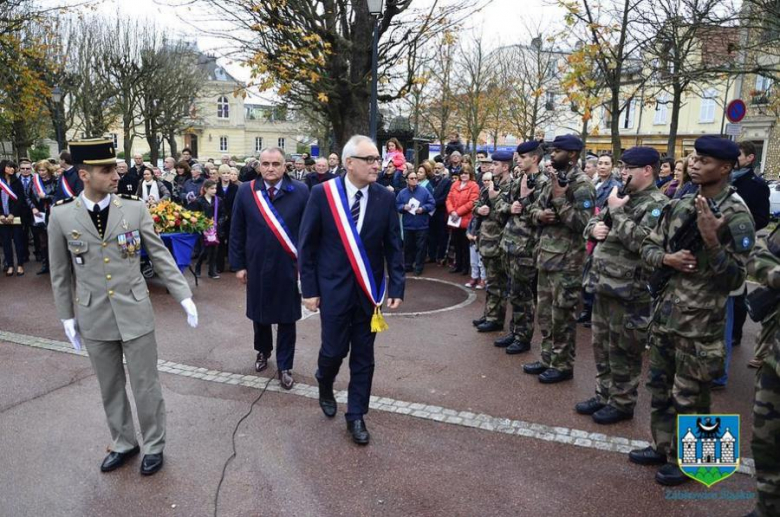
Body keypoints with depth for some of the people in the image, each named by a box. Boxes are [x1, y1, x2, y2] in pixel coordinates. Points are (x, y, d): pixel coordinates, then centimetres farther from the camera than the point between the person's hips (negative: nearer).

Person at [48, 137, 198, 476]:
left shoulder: (135, 209, -5)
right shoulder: (61, 216, -3)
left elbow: (160, 256, -1)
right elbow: (60, 274, 5)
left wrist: (184, 296, -6)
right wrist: (67, 317, 7)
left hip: (135, 313, -1)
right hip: (94, 318, 2)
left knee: (145, 385, 7)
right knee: (110, 388, 16)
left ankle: (153, 446, 27)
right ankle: (123, 444, 37)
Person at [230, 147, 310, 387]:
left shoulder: (300, 191, -8)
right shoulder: (245, 191, -3)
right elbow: (237, 231, 2)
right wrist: (238, 264, 0)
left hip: (288, 266, -2)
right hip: (257, 265, 2)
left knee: (287, 317, 8)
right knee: (258, 313, 18)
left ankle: (284, 366, 24)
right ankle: (263, 351, 44)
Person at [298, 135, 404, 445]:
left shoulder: (385, 198, -2)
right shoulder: (322, 193, -8)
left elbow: (393, 247, 1)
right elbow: (307, 245, -4)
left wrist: (396, 287, -5)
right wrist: (309, 288, -6)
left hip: (369, 290, 2)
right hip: (334, 288, -2)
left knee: (363, 357, 10)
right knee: (334, 350, 7)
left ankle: (356, 416, 26)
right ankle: (325, 386, 41)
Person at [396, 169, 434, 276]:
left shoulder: (424, 191, -2)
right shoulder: (402, 193, 4)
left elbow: (432, 204, -3)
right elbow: (397, 205, 5)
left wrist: (423, 208, -17)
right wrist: (403, 207, -14)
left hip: (421, 225, -2)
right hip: (408, 225, 2)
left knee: (420, 247, 3)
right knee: (408, 246, 11)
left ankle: (418, 267, 12)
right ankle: (407, 265, 25)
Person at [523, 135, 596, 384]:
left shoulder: (582, 184, -13)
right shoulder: (554, 179, 13)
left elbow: (582, 222, -21)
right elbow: (535, 207, 18)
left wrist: (560, 198, -21)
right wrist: (540, 214, -4)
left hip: (567, 260, -9)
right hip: (547, 255, 9)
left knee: (562, 314, 0)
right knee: (545, 311, 16)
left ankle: (563, 365, 13)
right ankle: (548, 358, 28)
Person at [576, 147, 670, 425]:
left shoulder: (657, 204, -13)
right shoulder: (623, 196, 13)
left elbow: (640, 241, -27)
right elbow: (592, 223, 18)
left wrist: (617, 212, -18)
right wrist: (594, 228, -6)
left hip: (628, 291, -8)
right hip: (604, 284, 8)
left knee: (622, 350, 4)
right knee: (601, 345, 18)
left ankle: (622, 403, 20)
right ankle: (603, 394, 32)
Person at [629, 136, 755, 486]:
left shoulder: (736, 216, -12)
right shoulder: (677, 206, 6)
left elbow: (735, 278, -15)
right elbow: (648, 247, 11)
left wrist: (711, 241, -28)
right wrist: (667, 258, -10)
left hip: (700, 322, -6)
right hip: (665, 313, 7)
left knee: (689, 397, 7)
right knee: (660, 386, 19)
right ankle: (663, 446, 37)